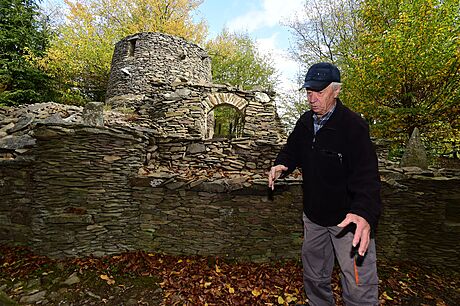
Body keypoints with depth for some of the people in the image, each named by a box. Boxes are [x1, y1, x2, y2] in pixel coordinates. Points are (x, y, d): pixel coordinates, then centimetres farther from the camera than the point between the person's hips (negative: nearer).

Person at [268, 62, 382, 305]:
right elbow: (292, 150, 13)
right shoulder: (305, 122, 2)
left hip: (350, 219, -6)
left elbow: (367, 176, -26)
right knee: (314, 278, 24)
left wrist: (364, 213, -43)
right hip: (313, 216, 7)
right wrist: (281, 165, -10)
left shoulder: (353, 125, -20)